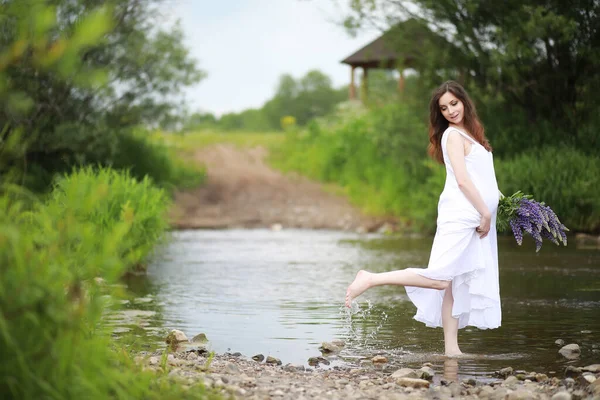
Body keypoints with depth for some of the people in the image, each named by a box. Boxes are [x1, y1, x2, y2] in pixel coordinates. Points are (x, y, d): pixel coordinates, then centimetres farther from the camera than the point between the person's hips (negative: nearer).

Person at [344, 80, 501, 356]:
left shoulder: (468, 134, 20)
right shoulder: (453, 135, -7)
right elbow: (462, 180, -14)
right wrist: (486, 213, -12)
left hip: (475, 218, 9)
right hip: (459, 216, -9)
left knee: (456, 284, 6)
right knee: (439, 279, -19)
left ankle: (451, 348, 5)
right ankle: (370, 279, -15)